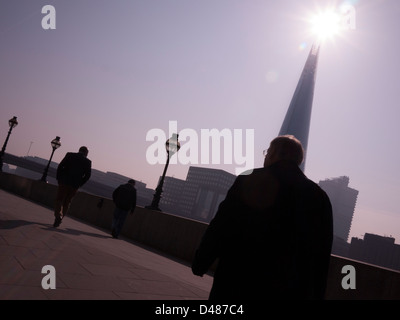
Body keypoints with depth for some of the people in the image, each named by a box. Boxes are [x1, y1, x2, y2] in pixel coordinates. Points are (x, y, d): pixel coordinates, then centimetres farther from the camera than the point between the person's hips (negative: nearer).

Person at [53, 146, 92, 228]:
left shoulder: (70, 155, 3)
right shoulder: (88, 162, 4)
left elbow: (60, 167, -2)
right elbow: (87, 175, -2)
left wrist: (58, 179, 5)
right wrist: (79, 184, 7)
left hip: (64, 183, -1)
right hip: (74, 186, 1)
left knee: (59, 200, 6)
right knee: (67, 203, 12)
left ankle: (58, 216, -15)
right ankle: (58, 220, 14)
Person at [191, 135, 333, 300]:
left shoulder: (249, 181, -9)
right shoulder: (320, 197, 1)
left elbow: (218, 229, -9)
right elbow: (322, 259, 4)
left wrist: (200, 263, 3)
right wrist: (315, 294, 13)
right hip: (291, 292, 3)